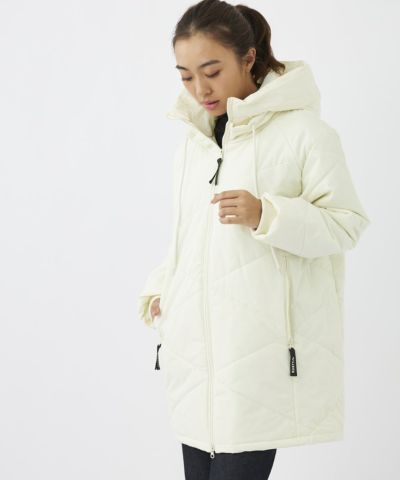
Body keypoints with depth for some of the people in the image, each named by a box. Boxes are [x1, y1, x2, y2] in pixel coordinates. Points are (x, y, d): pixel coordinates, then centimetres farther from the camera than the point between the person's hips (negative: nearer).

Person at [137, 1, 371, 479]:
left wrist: (266, 215, -18)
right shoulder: (190, 144, 14)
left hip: (260, 354, -5)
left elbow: (346, 223, -5)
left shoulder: (303, 131, -5)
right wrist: (159, 289, 8)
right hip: (194, 348, 6)